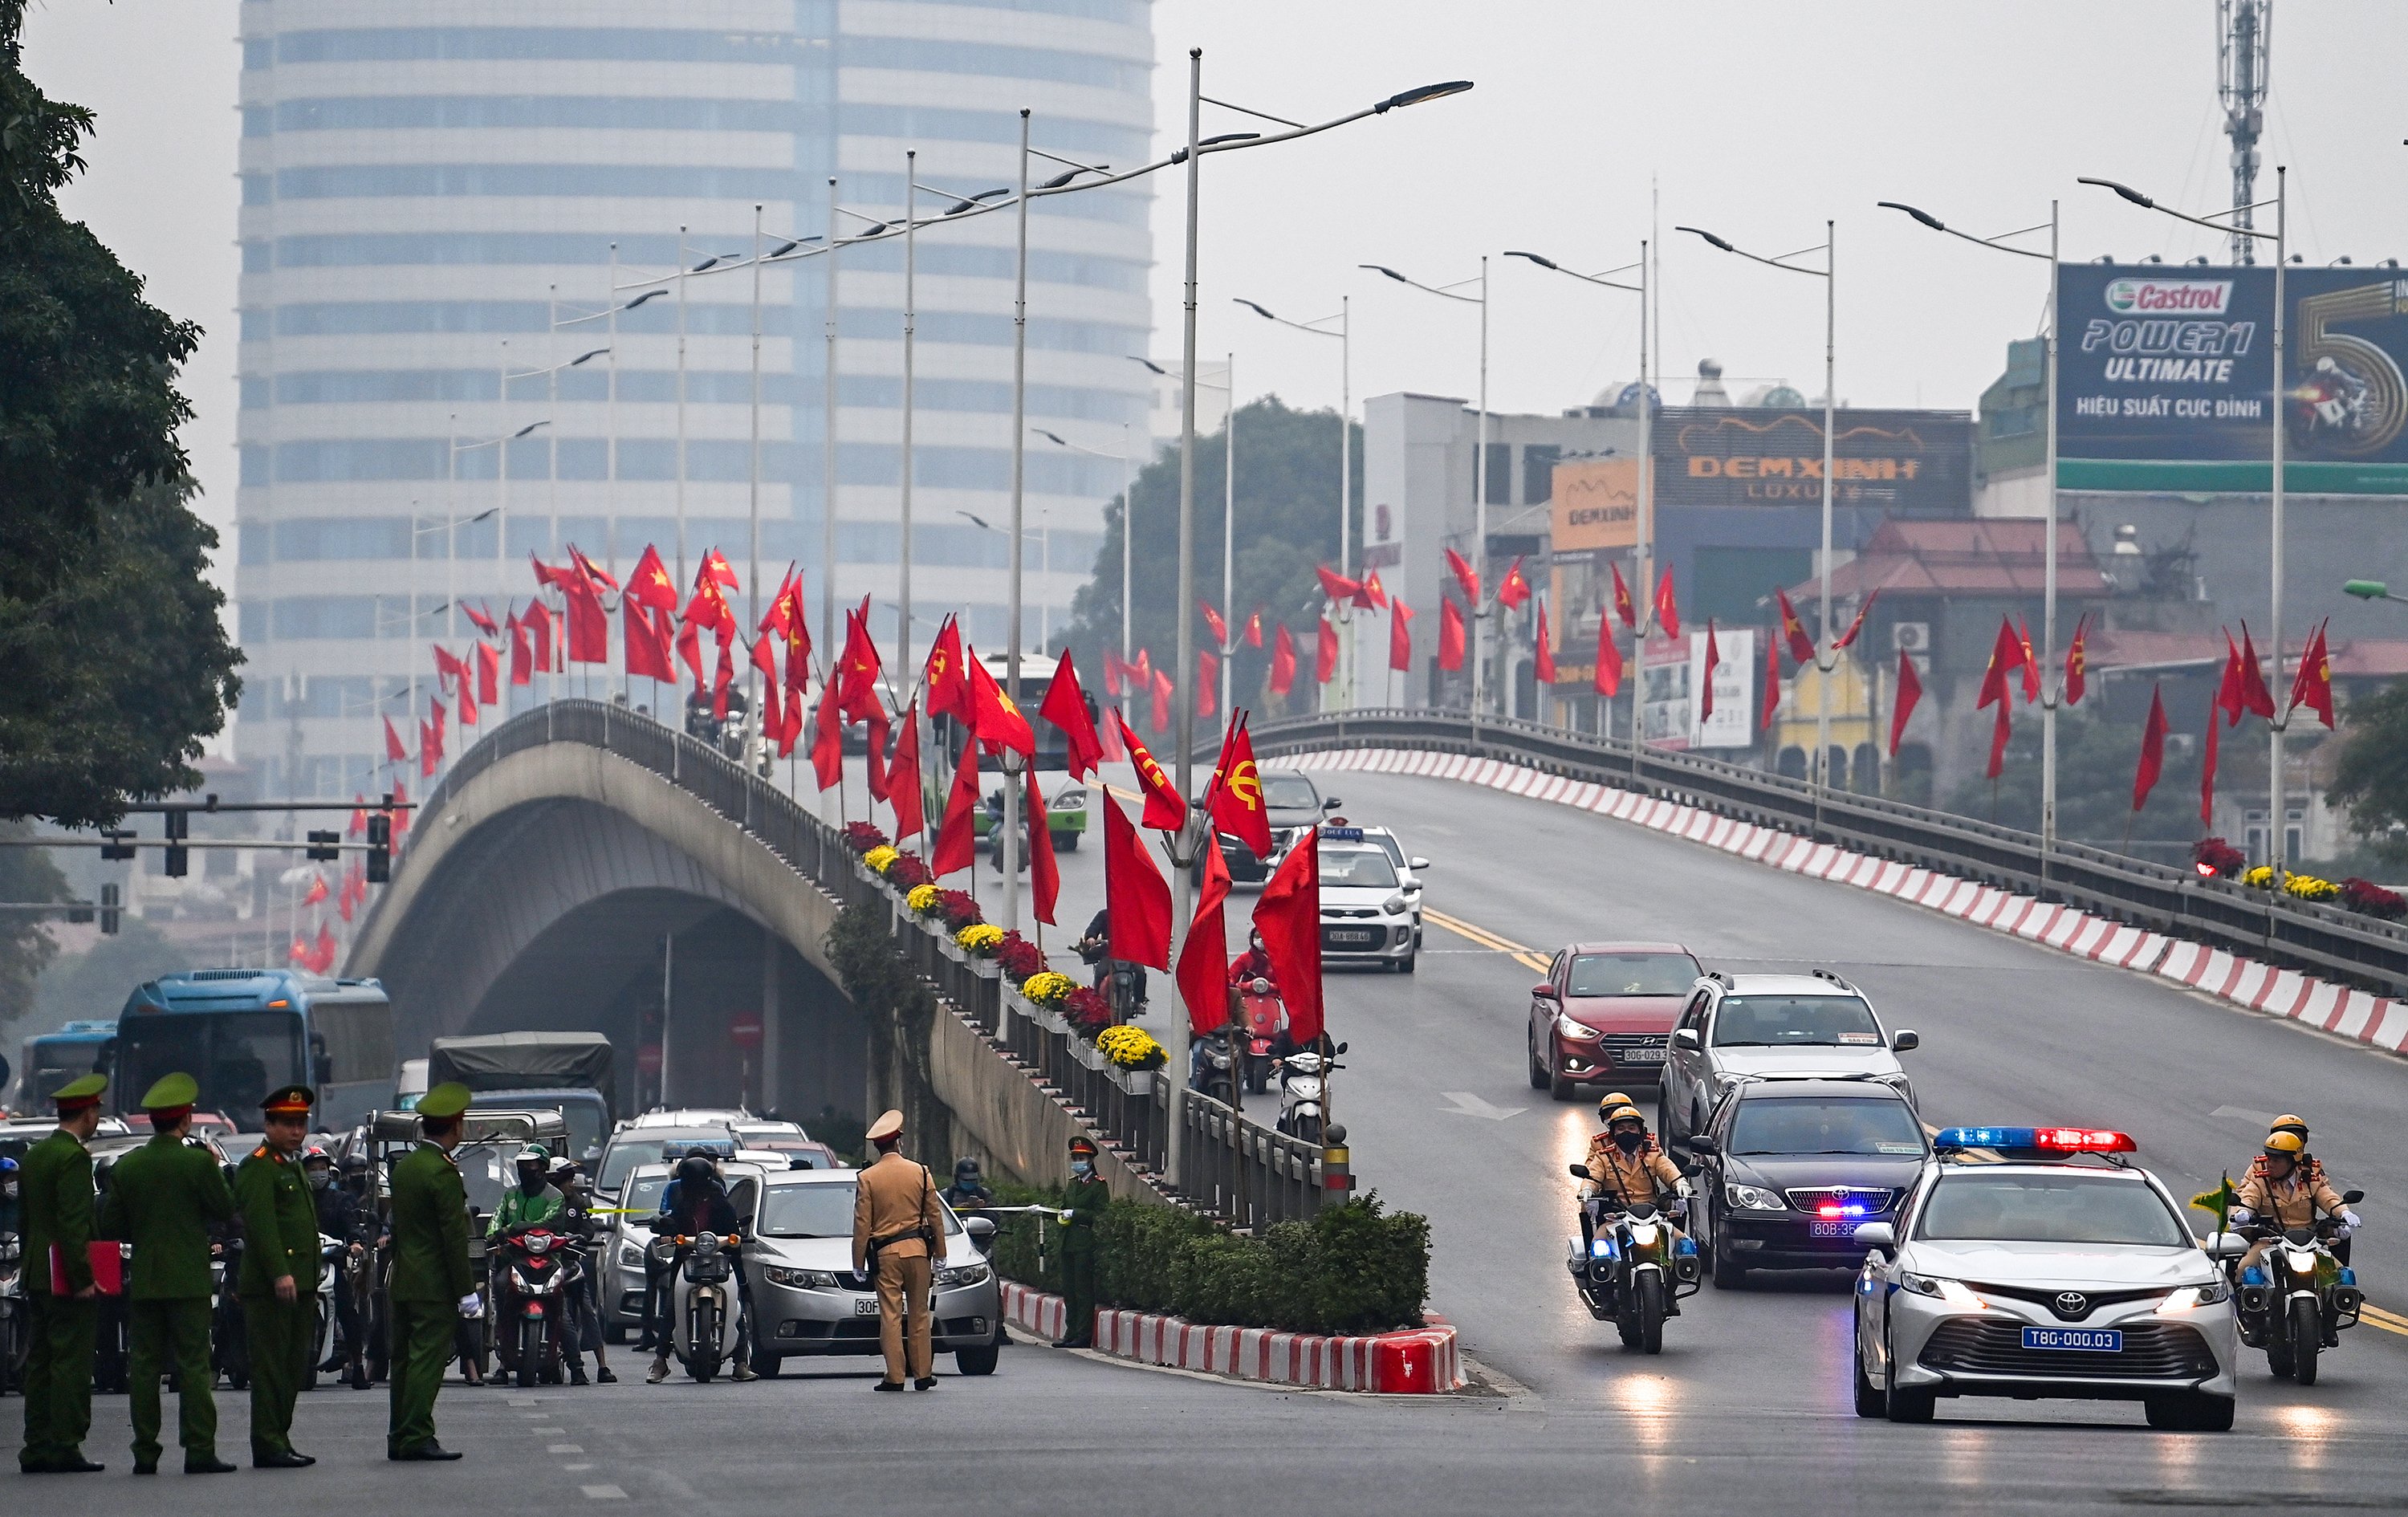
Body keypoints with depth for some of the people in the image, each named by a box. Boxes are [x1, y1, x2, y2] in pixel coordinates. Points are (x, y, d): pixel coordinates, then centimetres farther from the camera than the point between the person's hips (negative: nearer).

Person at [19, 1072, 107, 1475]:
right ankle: (65, 1447, -8)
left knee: (39, 1363, 9)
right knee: (71, 1364, -6)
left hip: (37, 1276, 9)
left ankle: (37, 1447, 10)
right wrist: (83, 1278, -18)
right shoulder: (74, 1158, -14)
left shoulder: (34, 1155, 14)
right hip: (69, 1277, -9)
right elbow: (73, 1223, -20)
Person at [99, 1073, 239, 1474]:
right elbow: (226, 1209, -1)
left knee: (143, 1366, 6)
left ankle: (145, 1452, 5)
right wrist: (215, 1168, 13)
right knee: (193, 1365, -1)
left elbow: (110, 1226, 4)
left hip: (143, 1282, 3)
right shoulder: (197, 1163, -10)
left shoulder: (126, 1167, 2)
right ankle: (199, 1451, -5)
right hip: (188, 1282, -3)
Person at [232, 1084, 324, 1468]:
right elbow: (260, 1223, -19)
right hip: (269, 1287, -10)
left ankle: (278, 1441, 16)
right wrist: (280, 1274, -26)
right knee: (271, 1366, -8)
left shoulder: (292, 1166, 22)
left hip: (298, 1286, 10)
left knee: (294, 1367, 11)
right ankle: (269, 1446, -8)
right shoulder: (258, 1167, -9)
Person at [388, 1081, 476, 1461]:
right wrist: (466, 1291, -13)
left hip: (403, 1283, 8)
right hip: (434, 1285, -8)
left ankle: (399, 1437, 14)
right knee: (427, 1359, -8)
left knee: (405, 1359, 11)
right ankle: (417, 1437, -10)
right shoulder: (443, 1173, -14)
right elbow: (454, 1237, -16)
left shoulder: (403, 1168, 12)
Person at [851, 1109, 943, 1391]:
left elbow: (862, 1225, -3)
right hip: (918, 1250, 1)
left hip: (885, 1253, -1)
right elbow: (935, 1217, 5)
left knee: (891, 1315, -1)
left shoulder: (867, 1179, -3)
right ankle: (922, 1373, 11)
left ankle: (895, 1376, -4)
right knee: (919, 1314, 9)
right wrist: (939, 1255, 13)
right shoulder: (921, 1173, 1)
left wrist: (858, 1263, 3)